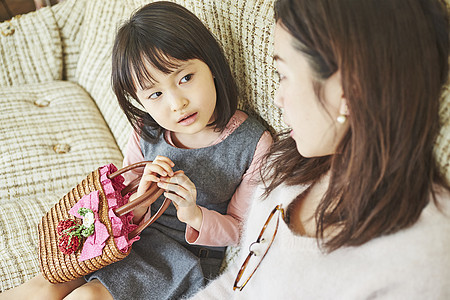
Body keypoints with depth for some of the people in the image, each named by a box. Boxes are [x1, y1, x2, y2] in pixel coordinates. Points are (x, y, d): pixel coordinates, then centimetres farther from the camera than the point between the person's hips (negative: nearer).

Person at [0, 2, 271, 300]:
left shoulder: (254, 144, -18)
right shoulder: (147, 133, -6)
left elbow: (240, 228, -7)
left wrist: (195, 216, -27)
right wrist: (139, 199, -22)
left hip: (187, 255, -3)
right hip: (132, 235, 4)